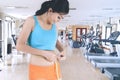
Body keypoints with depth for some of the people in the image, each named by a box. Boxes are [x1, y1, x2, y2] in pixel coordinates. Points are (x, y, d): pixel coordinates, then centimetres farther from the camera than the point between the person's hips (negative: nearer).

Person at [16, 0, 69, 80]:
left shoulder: (54, 24, 1)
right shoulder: (31, 21, -11)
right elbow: (19, 46, -16)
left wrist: (62, 50, -1)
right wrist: (45, 53, -19)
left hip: (54, 68, 5)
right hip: (38, 69, -4)